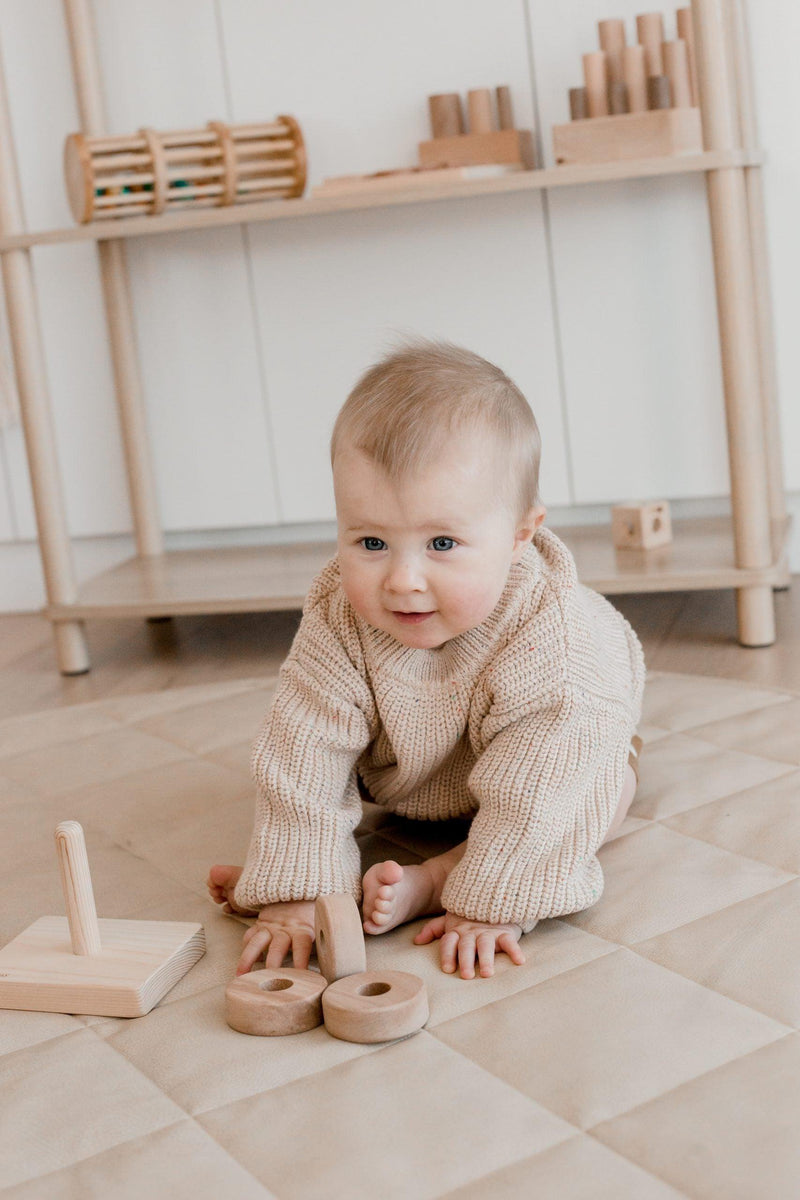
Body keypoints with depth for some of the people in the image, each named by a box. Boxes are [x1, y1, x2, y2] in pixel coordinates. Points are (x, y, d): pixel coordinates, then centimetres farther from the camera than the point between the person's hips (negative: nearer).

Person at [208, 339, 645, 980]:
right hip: (405, 747, 3)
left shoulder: (549, 637, -45)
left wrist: (490, 904, -41)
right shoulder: (336, 620, -36)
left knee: (599, 790, -26)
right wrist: (295, 892, -36)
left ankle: (428, 882, -31)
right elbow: (303, 752, -34)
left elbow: (527, 798, -42)